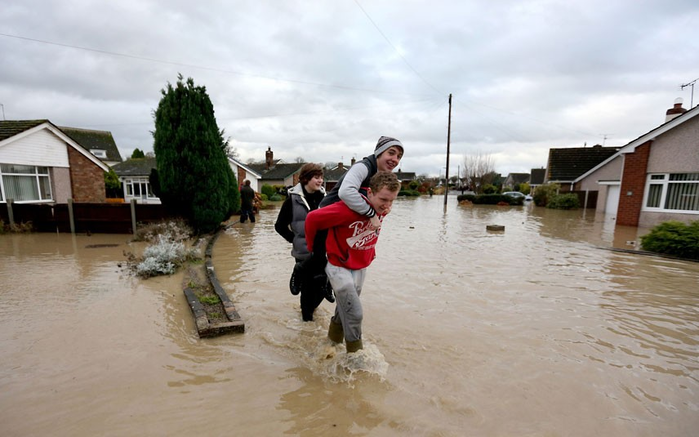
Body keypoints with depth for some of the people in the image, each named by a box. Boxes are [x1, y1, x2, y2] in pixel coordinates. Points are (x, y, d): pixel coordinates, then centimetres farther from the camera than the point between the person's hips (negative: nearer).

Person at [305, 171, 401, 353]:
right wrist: (312, 247, -6)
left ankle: (332, 343, 42)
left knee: (345, 310, 20)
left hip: (361, 268, 7)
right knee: (355, 314, -11)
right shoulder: (349, 208, -31)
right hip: (340, 267, -7)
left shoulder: (382, 209, -8)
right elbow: (312, 218, -21)